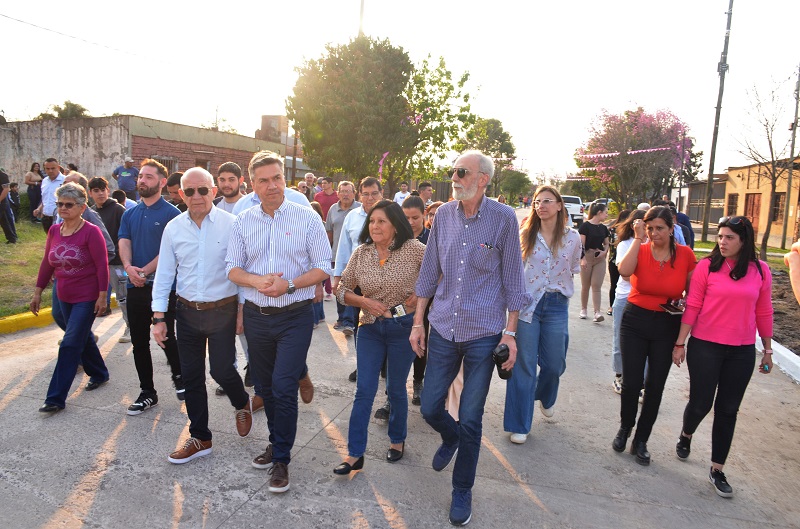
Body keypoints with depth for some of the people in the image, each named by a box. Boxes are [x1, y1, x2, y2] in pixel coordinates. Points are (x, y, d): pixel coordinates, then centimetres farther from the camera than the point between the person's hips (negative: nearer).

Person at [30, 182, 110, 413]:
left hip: (87, 298, -7)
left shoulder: (91, 231, -15)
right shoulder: (54, 231, 4)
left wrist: (102, 295, -17)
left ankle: (56, 398, 1)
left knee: (70, 345, -6)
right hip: (65, 298, 7)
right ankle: (99, 374, 40)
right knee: (83, 338, 20)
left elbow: (102, 265, -15)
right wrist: (37, 292, 12)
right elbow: (47, 263, 12)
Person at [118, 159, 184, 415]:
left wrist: (145, 271, -18)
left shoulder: (171, 213, -5)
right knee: (139, 341, 10)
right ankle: (147, 392, 21)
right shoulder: (130, 214, 13)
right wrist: (128, 267, -17)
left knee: (166, 337, 1)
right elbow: (124, 242, 2)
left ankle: (178, 376, 29)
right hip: (135, 287, 6)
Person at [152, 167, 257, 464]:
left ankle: (242, 404, 35)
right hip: (187, 311, 4)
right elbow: (164, 274, 6)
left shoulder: (231, 225, -9)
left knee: (222, 370, -2)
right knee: (191, 377, 11)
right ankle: (199, 439, 29)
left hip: (222, 310, -4)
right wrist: (159, 317, 3)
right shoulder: (173, 228, 2)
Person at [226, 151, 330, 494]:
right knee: (265, 387, 16)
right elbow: (232, 269, 3)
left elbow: (323, 268, -6)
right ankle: (277, 442, 37)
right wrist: (258, 281, -17)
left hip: (295, 315, -4)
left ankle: (281, 459, 12)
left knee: (283, 387, -6)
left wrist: (289, 284, -20)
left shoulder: (307, 218, -5)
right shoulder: (243, 222, 5)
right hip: (256, 316, 4)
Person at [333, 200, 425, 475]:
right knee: (364, 391, 2)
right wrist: (364, 302, -11)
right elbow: (343, 289, 5)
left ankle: (397, 440, 37)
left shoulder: (413, 249, -11)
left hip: (403, 328, -2)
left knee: (396, 389, 13)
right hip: (370, 328, 2)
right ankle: (354, 455, 11)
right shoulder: (361, 254, -1)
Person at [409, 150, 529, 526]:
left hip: (484, 333, -3)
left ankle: (462, 491, 30)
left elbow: (512, 278, -3)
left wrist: (510, 332, -4)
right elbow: (429, 272, 7)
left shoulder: (503, 218, -8)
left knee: (471, 420, 6)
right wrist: (418, 322, 7)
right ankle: (451, 438, 48)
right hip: (443, 329, 3)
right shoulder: (443, 215, 2)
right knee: (430, 408, 11)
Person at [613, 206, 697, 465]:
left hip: (667, 327, 1)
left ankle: (641, 441, 24)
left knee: (656, 386, 7)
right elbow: (624, 271, -29)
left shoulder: (685, 254, -4)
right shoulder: (640, 250, -7)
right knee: (631, 382, 1)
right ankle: (624, 429, 28)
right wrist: (638, 238, -24)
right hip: (635, 322, -1)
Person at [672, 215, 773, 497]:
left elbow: (763, 312, 7)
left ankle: (717, 469, 22)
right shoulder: (707, 266, -7)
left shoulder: (760, 270, 0)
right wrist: (680, 343, -5)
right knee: (700, 403, 5)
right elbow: (692, 306, -6)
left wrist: (767, 349, 11)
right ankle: (686, 435, 39)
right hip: (705, 347, -2)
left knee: (728, 410, 9)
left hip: (742, 352, 2)